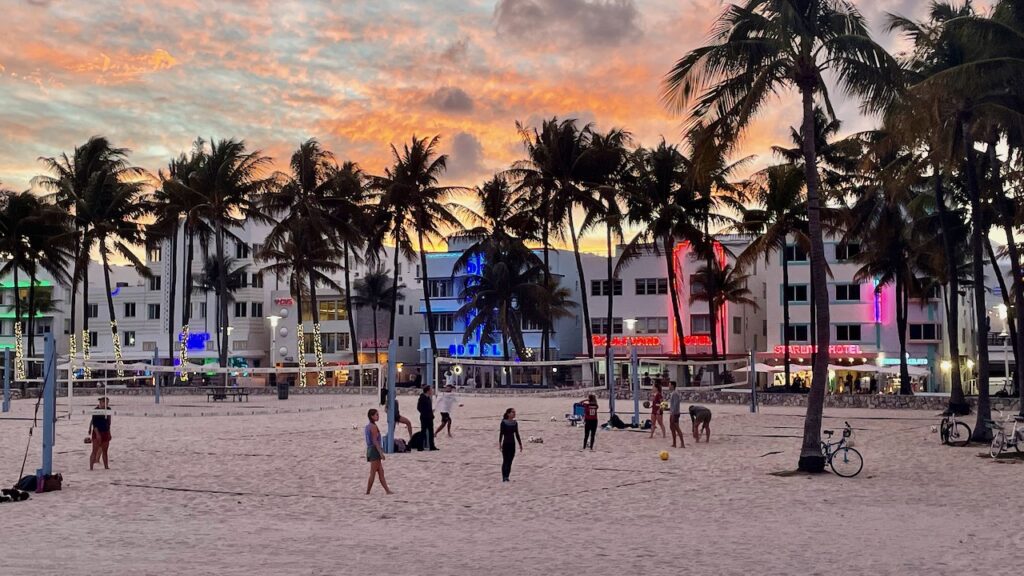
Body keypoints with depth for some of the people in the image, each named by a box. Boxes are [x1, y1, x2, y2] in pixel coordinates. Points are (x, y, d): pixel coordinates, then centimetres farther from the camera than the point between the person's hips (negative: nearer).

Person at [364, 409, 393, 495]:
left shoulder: (368, 426, 14)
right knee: (373, 473, -4)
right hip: (375, 450, -10)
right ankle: (367, 492, 0)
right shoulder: (374, 426, -14)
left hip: (370, 449, 10)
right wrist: (381, 452, -20)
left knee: (381, 472, 8)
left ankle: (387, 490, 9)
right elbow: (375, 440, -19)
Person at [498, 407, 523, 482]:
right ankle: (504, 477, -2)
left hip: (512, 443, 5)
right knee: (505, 460, -4)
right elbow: (501, 433, -9)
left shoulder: (515, 423, 5)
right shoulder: (504, 422, -9)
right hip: (506, 443, -5)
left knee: (510, 461, 6)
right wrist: (500, 443, -15)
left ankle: (507, 476, 12)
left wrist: (520, 444, 13)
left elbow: (517, 434, 12)